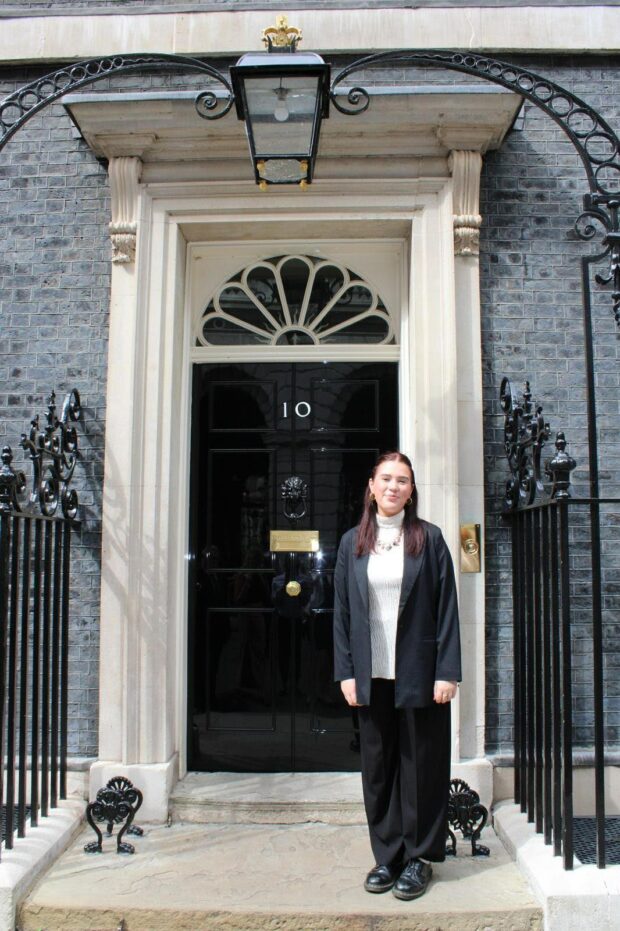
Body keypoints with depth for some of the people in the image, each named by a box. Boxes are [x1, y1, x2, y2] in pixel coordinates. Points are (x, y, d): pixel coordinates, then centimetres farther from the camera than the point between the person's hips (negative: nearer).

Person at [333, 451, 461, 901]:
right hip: (371, 676, 3)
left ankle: (419, 857, 21)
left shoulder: (429, 539, -1)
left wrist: (447, 672, -10)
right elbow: (342, 610, 6)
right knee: (377, 767, 10)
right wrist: (346, 672, 0)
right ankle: (387, 856, 24)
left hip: (418, 674, -2)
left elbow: (447, 608, -3)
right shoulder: (353, 542, 6)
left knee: (420, 766, 7)